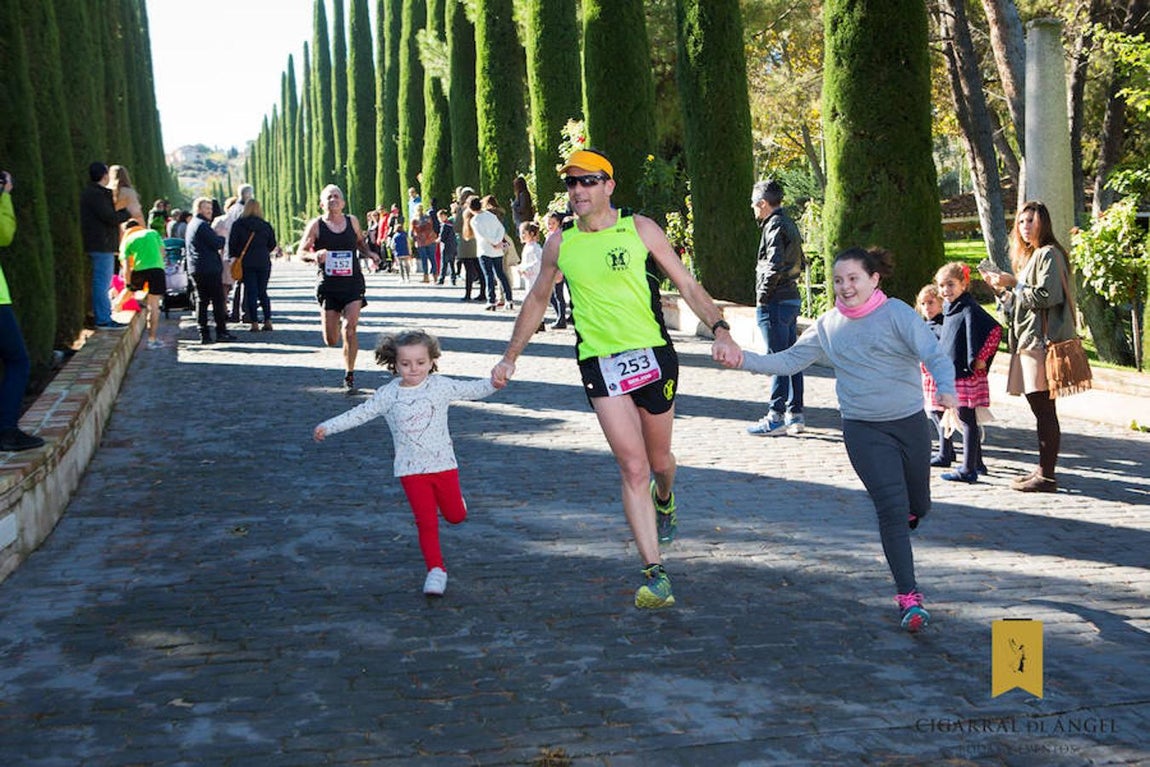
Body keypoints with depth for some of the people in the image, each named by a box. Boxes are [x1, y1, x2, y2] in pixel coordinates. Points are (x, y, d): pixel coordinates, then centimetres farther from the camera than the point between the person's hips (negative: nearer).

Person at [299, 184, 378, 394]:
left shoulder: (352, 221, 6)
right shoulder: (316, 225, -2)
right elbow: (301, 251, 1)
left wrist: (368, 253, 2)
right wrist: (314, 255, -21)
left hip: (353, 282, 1)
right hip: (329, 284, -1)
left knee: (350, 328, -15)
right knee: (331, 340, 1)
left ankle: (349, 378, -4)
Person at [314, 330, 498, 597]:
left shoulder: (441, 386, -4)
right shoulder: (388, 394, -3)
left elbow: (471, 390, -4)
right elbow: (360, 414, 0)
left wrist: (493, 384, -23)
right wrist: (328, 427, -6)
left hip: (444, 463, 1)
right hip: (411, 469, -1)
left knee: (456, 515, 13)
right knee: (426, 522, -5)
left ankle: (454, 501, 49)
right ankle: (436, 570, 5)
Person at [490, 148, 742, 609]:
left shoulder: (639, 229, 0)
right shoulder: (559, 244, 6)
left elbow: (688, 286, 1)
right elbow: (537, 301, 21)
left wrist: (719, 330, -13)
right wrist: (510, 357, 21)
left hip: (653, 354, 0)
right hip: (600, 364, 0)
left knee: (659, 460, 14)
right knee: (633, 468, -10)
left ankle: (664, 500, 52)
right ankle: (654, 573, -6)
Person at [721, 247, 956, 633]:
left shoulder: (897, 313, -8)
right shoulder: (828, 325, 3)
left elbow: (935, 355, -16)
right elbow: (790, 360, 7)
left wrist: (946, 389, -36)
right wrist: (746, 360, -6)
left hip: (910, 422, 0)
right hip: (864, 430, 0)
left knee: (918, 507, 15)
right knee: (891, 508, -11)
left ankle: (904, 517, 53)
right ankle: (908, 596, -5)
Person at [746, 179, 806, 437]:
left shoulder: (775, 226, -13)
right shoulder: (789, 224, 16)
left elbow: (775, 265, -23)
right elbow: (799, 263, 22)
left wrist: (763, 295, -14)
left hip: (775, 302, -10)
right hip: (792, 298, 10)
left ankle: (776, 418, -5)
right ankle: (795, 415, 15)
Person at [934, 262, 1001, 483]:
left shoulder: (969, 309, -15)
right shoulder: (949, 309, 13)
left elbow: (995, 330, -23)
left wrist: (979, 359, -20)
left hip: (967, 375, -9)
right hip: (952, 373, 9)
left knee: (968, 420, -5)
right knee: (968, 421, 16)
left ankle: (968, 469, -1)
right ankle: (977, 463, 27)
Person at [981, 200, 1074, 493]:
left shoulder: (1049, 254, -7)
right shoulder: (1030, 257, 23)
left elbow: (1047, 296, -18)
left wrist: (1014, 284, -11)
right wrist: (1002, 288, 11)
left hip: (1042, 342, -10)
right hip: (1029, 343, 10)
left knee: (1044, 410, -9)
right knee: (1040, 410, 10)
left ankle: (1046, 476, -8)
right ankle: (1043, 470, 14)